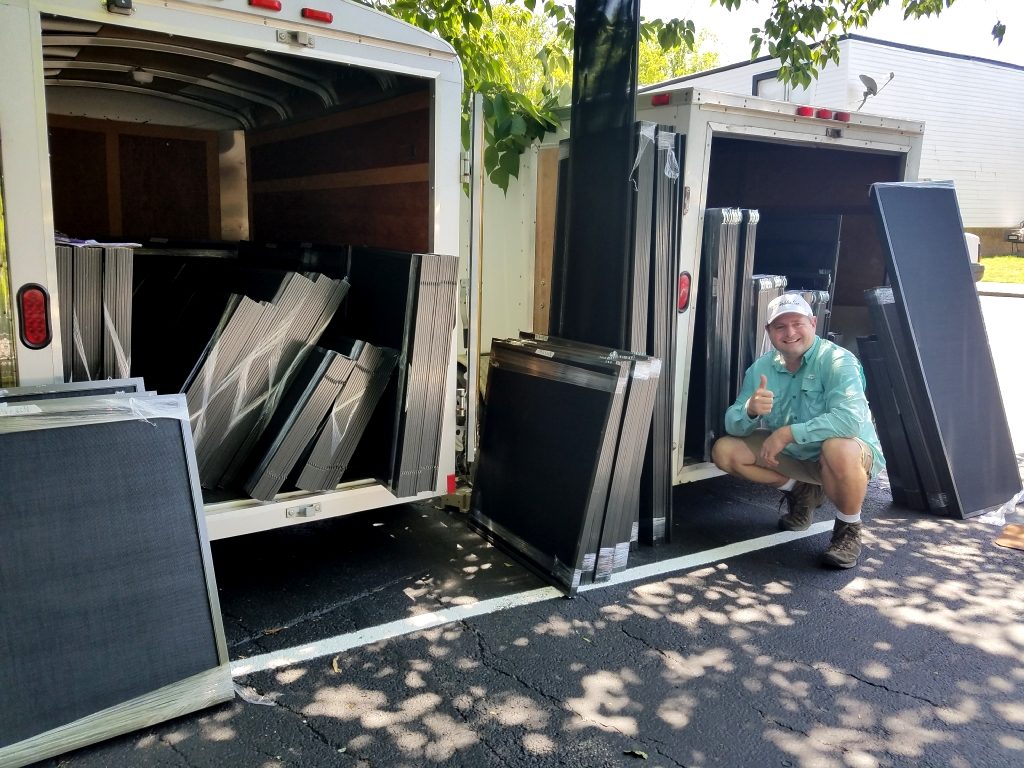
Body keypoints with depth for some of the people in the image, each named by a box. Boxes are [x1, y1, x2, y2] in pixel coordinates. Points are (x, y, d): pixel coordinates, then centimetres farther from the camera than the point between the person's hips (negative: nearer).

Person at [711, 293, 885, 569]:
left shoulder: (837, 360, -21)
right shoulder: (761, 368, -5)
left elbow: (850, 418, -38)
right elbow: (732, 425, -9)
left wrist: (788, 432, -36)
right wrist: (750, 410, -32)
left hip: (853, 454, -5)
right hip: (792, 455, 6)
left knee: (839, 448, -40)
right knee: (724, 450, -8)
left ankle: (849, 528, -11)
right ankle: (802, 492, 12)